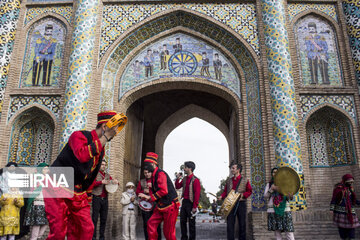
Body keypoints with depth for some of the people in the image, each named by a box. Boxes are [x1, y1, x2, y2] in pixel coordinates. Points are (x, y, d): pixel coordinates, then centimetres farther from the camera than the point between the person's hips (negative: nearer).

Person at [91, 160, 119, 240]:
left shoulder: (108, 175, 16)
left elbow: (113, 182, 19)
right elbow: (92, 184, -10)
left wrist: (116, 181, -5)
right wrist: (101, 182, -24)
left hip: (105, 199, 5)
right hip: (97, 198, -5)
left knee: (104, 219, 6)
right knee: (95, 218, -5)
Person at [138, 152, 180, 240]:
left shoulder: (160, 174, -17)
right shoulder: (154, 175, 13)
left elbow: (163, 191, -27)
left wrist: (149, 197, -20)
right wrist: (146, 196, 8)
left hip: (170, 206, -9)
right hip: (161, 206, 9)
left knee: (168, 231, -1)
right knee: (151, 223, 0)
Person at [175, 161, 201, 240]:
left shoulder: (195, 180, -13)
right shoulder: (184, 179, 10)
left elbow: (197, 194, -16)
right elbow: (177, 187, 18)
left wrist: (195, 207, -18)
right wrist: (177, 179, 1)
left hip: (191, 203, -7)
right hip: (184, 202, 7)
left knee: (191, 222, 2)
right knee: (182, 221, 11)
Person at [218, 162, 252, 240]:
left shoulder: (245, 181, 3)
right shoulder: (229, 180, 12)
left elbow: (250, 191, 4)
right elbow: (225, 191, 13)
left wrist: (243, 195, -12)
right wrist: (221, 196, -6)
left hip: (241, 204, -2)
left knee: (242, 224, 6)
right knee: (229, 223, -2)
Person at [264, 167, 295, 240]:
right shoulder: (269, 184, 14)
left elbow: (289, 197, 8)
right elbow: (265, 195, 2)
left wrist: (290, 196, -16)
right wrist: (272, 189, -14)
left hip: (284, 208, -1)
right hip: (273, 209, 1)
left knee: (289, 231, -9)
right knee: (277, 231, 1)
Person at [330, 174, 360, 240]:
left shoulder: (350, 188, 10)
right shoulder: (338, 188, -10)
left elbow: (354, 199, 21)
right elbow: (333, 199, -10)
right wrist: (331, 209, -16)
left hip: (350, 211, 6)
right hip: (340, 210, -6)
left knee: (351, 226, 3)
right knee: (342, 227, 1)